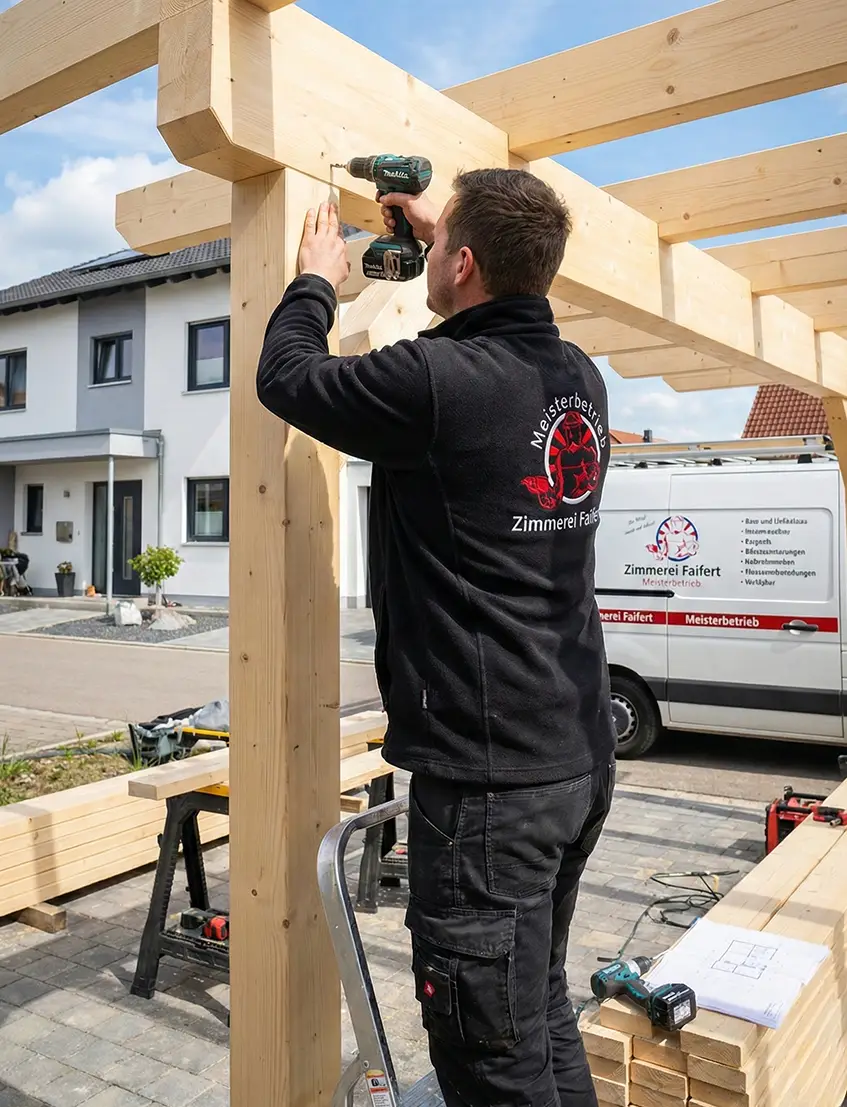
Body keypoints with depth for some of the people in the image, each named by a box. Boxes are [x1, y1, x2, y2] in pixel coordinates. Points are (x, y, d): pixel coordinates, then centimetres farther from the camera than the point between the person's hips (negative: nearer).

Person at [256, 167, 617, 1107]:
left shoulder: (434, 381, -19)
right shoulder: (578, 380, 5)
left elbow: (284, 377, -1)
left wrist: (315, 280, 16)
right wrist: (442, 231, 32)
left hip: (488, 775, -8)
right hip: (580, 757, 9)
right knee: (540, 1010, 24)